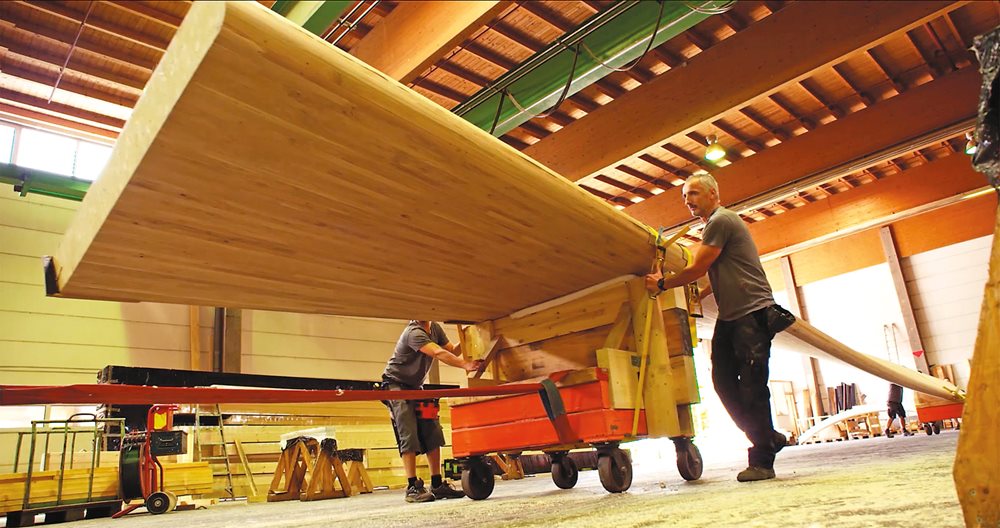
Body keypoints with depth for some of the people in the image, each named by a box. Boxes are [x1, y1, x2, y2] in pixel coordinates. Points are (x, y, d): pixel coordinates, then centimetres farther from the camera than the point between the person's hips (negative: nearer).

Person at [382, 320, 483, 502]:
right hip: (396, 386, -8)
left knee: (432, 434, 1)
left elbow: (452, 351, 2)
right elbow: (439, 353, -38)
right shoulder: (413, 332, -25)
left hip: (415, 387, 8)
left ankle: (437, 485, 5)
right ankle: (412, 487, -10)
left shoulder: (435, 328, 2)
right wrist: (465, 365, -46)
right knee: (409, 436, -14)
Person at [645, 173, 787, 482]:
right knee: (723, 380, 4)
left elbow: (697, 269, -12)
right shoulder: (715, 225, 22)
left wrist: (662, 284, -1)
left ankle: (762, 461, -1)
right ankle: (768, 438, 17)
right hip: (730, 317, 10)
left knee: (751, 387, -9)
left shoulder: (721, 220, -9)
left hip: (752, 312, -10)